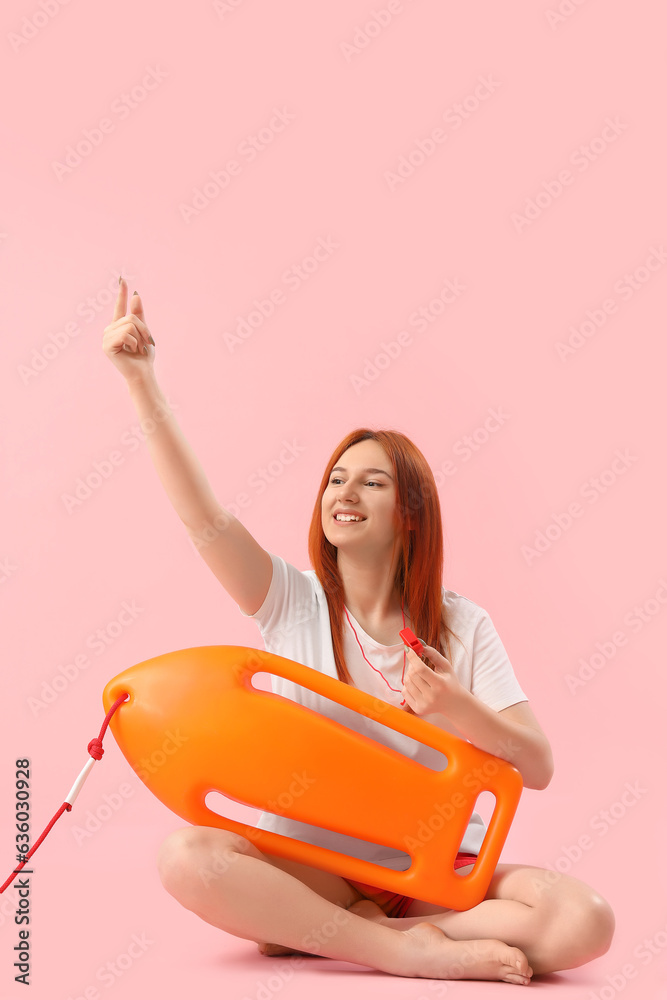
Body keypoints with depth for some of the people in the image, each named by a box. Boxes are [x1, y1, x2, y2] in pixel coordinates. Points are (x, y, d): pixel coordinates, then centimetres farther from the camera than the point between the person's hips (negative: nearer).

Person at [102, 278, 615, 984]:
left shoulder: (462, 626, 0)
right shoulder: (292, 602, 0)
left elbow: (538, 766, -3)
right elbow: (203, 515, -15)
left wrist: (460, 711, -23)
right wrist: (141, 379, -20)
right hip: (310, 865, 0)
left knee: (584, 922, -26)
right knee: (185, 856, -30)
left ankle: (310, 933, -15)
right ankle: (408, 949, -19)